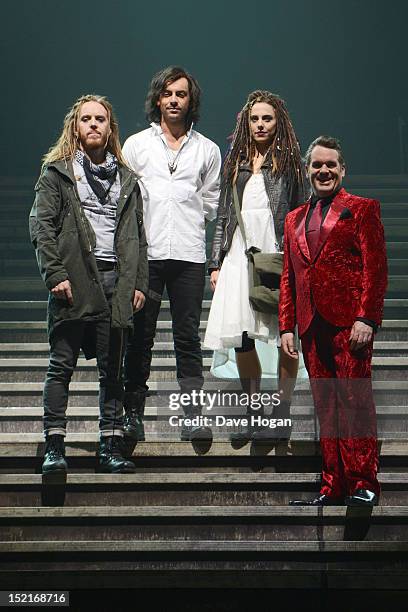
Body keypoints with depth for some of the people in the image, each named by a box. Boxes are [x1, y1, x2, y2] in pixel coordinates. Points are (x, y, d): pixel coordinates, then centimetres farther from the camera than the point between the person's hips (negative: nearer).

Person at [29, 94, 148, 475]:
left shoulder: (126, 179, 20)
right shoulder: (57, 172, 7)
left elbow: (137, 236, 18)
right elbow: (41, 225, -2)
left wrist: (139, 282, 8)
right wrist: (55, 273, -13)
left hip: (115, 281, 4)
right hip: (73, 283, -4)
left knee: (112, 369, 5)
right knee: (62, 365, -3)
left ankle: (110, 447, 9)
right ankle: (54, 447, 0)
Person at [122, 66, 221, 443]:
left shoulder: (207, 150, 15)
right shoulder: (136, 144, 12)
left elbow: (210, 203, 17)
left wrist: (186, 224, 8)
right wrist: (144, 227, 2)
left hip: (189, 254, 0)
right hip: (145, 252, 0)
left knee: (188, 338, 0)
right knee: (140, 338, 1)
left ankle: (192, 418, 0)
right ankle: (133, 415, 6)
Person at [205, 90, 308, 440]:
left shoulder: (289, 162, 6)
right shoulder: (235, 163, 16)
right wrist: (216, 263, 12)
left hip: (278, 257, -4)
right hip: (239, 256, 4)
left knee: (286, 337, -3)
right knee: (242, 340, 1)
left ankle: (282, 415, 4)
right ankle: (253, 416, 11)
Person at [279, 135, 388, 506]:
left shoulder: (362, 209, 5)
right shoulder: (294, 219, 22)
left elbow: (376, 267, -3)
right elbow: (288, 277, 21)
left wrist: (366, 318, -13)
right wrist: (286, 326, 12)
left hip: (349, 321, -5)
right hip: (311, 323, 5)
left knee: (354, 401, -8)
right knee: (325, 406, 5)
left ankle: (363, 485, -4)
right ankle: (333, 487, 7)